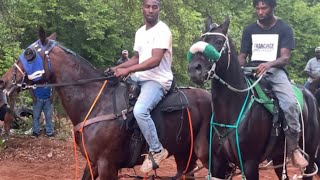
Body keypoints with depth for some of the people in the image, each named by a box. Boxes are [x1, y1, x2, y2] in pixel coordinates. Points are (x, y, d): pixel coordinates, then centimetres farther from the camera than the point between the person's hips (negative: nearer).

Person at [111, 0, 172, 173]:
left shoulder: (162, 30, -14)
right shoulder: (140, 32, 13)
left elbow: (155, 60, -24)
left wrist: (128, 70, -27)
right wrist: (117, 68, 6)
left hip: (158, 80, -9)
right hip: (140, 78, 9)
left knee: (140, 110, -32)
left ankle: (156, 150, -16)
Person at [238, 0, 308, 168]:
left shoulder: (284, 29, 4)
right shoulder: (249, 30, 13)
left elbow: (285, 58, -6)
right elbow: (242, 56, 14)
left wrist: (269, 64, -28)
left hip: (276, 71, -3)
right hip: (253, 71, 3)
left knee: (289, 103, -31)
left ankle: (293, 148, -23)